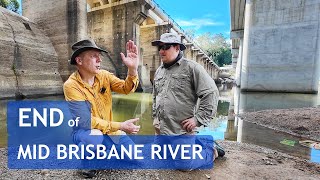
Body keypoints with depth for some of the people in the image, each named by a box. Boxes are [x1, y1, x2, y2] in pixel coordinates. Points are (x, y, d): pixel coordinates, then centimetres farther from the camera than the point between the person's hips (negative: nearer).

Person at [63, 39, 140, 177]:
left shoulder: (103, 75, -7)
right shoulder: (71, 85, -22)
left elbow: (126, 88, -17)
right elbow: (87, 120, -27)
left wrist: (132, 69, -36)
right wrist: (120, 126, -30)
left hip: (108, 128, 4)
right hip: (83, 130, -4)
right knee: (95, 137, -38)